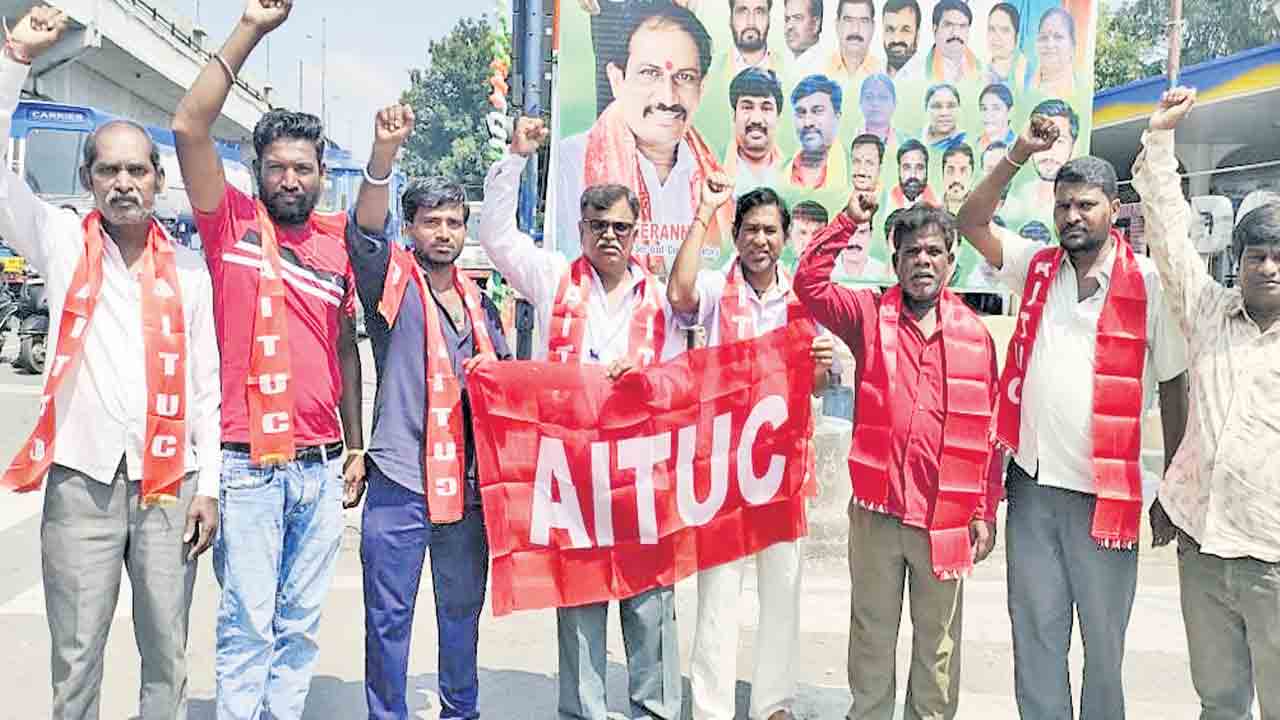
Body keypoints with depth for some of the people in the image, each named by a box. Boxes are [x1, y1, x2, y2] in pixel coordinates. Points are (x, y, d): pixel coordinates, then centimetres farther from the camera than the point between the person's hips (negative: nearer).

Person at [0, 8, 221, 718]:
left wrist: (207, 487, 4)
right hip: (81, 480, -1)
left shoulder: (187, 267, 8)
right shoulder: (61, 242, 6)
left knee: (168, 658, 8)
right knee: (75, 660, 5)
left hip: (169, 483, 1)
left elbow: (205, 383, 8)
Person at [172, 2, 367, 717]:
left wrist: (356, 444, 14)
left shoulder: (337, 242, 9)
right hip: (247, 463, -3)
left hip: (322, 467, 4)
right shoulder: (233, 222, 1)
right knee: (247, 621, 1)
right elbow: (190, 125, -12)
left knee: (300, 623, 13)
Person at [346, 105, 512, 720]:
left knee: (463, 612, 17)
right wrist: (384, 154, -35)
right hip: (398, 484, -4)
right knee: (388, 618, 4)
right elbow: (365, 230, -21)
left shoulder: (481, 303, 13)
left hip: (468, 485, 5)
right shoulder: (393, 283, -1)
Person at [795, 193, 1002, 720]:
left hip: (945, 518, 0)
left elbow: (988, 432, 4)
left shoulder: (975, 333, 2)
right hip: (876, 511, 0)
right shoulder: (871, 316, 2)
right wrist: (848, 221, -12)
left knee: (938, 641, 12)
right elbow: (810, 284, -11)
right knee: (872, 633, 13)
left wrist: (986, 513, 3)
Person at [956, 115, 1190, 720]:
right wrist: (1019, 156, -8)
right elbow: (971, 222, 3)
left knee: (1103, 640, 11)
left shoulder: (1149, 285, -5)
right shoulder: (1038, 267, 6)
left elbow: (1175, 388, -1)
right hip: (1031, 483, 3)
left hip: (1104, 490, -3)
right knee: (1034, 631, 13)